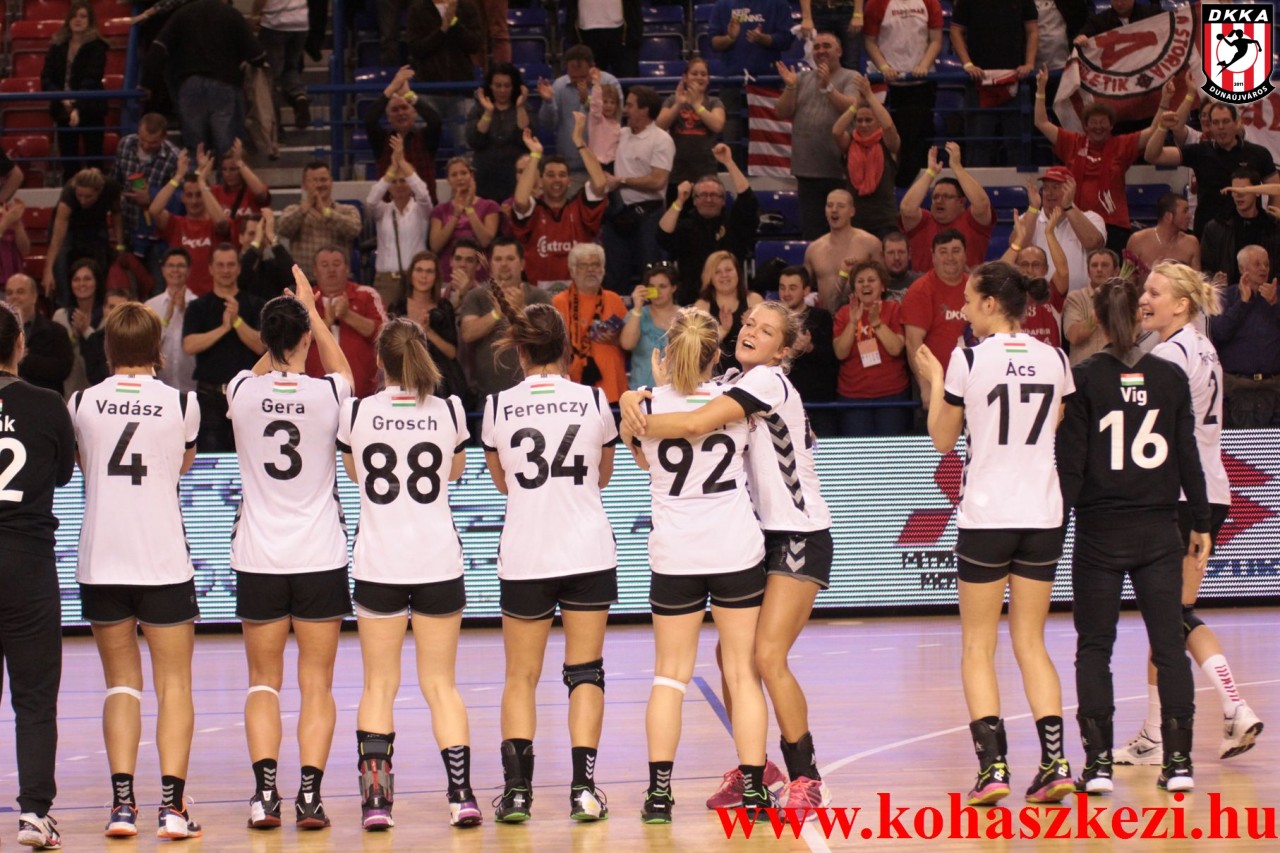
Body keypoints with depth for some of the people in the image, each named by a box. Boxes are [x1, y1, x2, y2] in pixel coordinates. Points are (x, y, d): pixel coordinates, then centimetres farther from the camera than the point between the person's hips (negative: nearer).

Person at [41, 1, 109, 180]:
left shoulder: (96, 47, -5)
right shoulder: (57, 46, 7)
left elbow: (91, 81, -14)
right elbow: (46, 78, 3)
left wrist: (78, 108, -26)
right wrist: (62, 98, -15)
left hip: (90, 111, -4)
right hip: (63, 111, 4)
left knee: (93, 162, -3)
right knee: (68, 162, 5)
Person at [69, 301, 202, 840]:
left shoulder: (81, 404, 0)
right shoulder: (182, 404, -3)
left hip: (100, 565, 1)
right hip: (164, 562, -1)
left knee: (121, 683, 10)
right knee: (174, 684, 5)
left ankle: (122, 802, 1)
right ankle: (172, 806, -3)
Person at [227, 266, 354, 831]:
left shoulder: (243, 391, -6)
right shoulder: (327, 393, -8)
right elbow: (342, 367, 19)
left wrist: (281, 334, 32)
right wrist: (312, 310, 28)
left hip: (259, 560, 1)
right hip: (320, 557, -1)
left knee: (264, 681, 8)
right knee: (316, 683, 5)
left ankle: (265, 792, -7)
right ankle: (310, 794, -6)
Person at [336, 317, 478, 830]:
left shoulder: (356, 413, -4)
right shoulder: (449, 411, -3)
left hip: (378, 565, 0)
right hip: (438, 561, 0)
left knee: (379, 685, 6)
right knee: (440, 683, 7)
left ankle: (375, 797, -5)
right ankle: (461, 795, 0)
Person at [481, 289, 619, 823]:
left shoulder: (498, 407, -3)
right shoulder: (593, 400, -2)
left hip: (523, 555, 0)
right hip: (588, 553, 0)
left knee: (521, 676, 8)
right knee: (585, 672, 5)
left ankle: (516, 788, -2)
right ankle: (584, 789, -3)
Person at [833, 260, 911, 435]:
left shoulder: (894, 309, 1)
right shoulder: (844, 313, 6)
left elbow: (896, 348, -12)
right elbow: (840, 353, -7)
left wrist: (876, 322, -21)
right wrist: (853, 322, -17)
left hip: (891, 394, -1)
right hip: (852, 397, 1)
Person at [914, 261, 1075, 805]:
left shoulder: (968, 360, -8)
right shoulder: (1054, 360, 4)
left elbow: (942, 439, 2)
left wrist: (934, 381, 16)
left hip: (986, 516, -4)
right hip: (1043, 515, 4)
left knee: (978, 646, 4)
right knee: (1031, 642, 11)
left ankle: (992, 765, -7)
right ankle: (1054, 763, 0)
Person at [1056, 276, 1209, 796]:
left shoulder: (1083, 379, -6)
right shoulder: (1170, 377, 1)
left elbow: (1071, 461, -8)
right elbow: (1188, 457, 5)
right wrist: (1201, 523, 12)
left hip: (1099, 532, -2)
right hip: (1158, 531, 2)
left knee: (1094, 647, 6)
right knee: (1169, 645, 6)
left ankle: (1098, 762, 0)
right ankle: (1178, 762, 3)